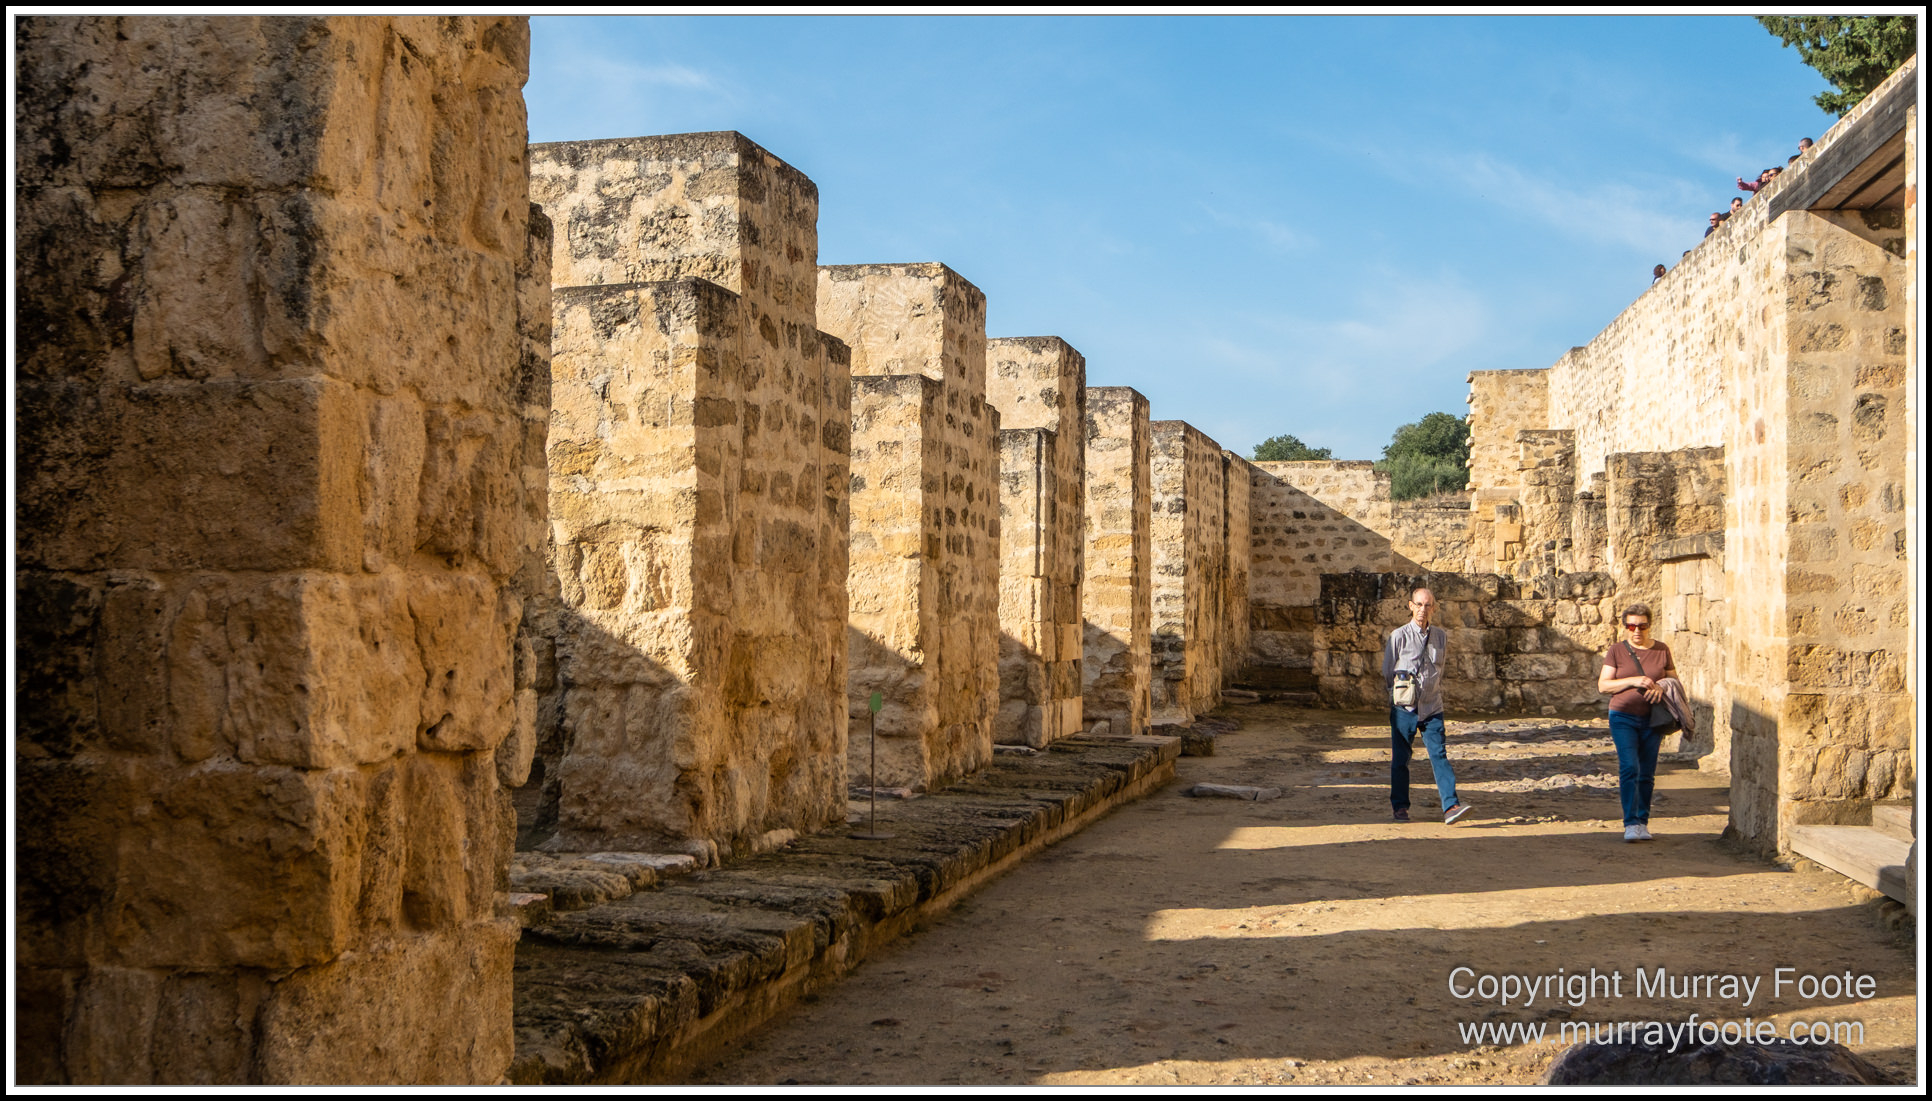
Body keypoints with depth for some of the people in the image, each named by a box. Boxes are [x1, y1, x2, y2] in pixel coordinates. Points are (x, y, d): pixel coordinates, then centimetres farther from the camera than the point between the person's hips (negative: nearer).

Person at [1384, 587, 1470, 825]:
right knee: (1400, 758, 5)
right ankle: (1400, 806, 18)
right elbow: (1387, 673, 5)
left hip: (1432, 708, 2)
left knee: (1439, 756, -8)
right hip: (1404, 708, -2)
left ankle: (1451, 806, -13)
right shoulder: (1399, 636, -3)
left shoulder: (1441, 636, 7)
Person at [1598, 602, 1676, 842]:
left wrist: (1661, 687, -10)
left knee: (1647, 773, 4)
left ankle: (1643, 822, 16)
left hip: (1652, 720, 2)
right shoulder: (1616, 651, 0)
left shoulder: (1662, 650, 5)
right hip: (1623, 717, -2)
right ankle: (1631, 824, -15)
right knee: (1629, 768, -15)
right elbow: (1603, 685, -3)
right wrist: (1633, 681, -17)